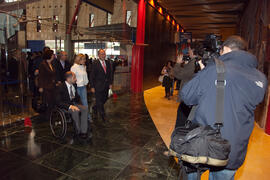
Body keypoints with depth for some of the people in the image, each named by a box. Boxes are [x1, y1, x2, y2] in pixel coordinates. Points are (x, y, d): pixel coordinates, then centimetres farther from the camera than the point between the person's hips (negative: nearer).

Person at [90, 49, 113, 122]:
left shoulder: (108, 63, 8)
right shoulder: (95, 63, -9)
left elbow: (110, 74, 14)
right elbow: (92, 76, -9)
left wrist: (110, 83, 7)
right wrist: (92, 87, -11)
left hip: (106, 86, 6)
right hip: (98, 86, -6)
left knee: (104, 99, 15)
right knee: (99, 101, 1)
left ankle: (95, 108, 41)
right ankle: (103, 116, 13)